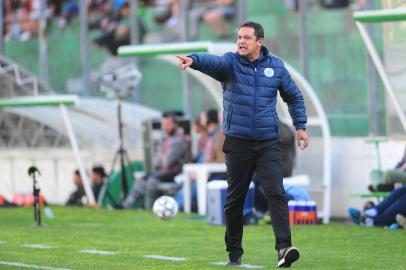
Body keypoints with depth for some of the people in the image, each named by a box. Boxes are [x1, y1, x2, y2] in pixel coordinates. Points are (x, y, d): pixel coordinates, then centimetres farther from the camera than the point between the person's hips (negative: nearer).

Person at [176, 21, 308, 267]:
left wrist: (300, 126, 10)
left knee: (276, 193, -14)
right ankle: (234, 254, 19)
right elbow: (212, 61, -25)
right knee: (235, 199, 8)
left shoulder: (276, 66, 5)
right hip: (237, 143, 0)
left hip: (269, 143, 0)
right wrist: (193, 60, -47)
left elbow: (294, 96, 18)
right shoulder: (230, 63, -2)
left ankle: (284, 247, -20)